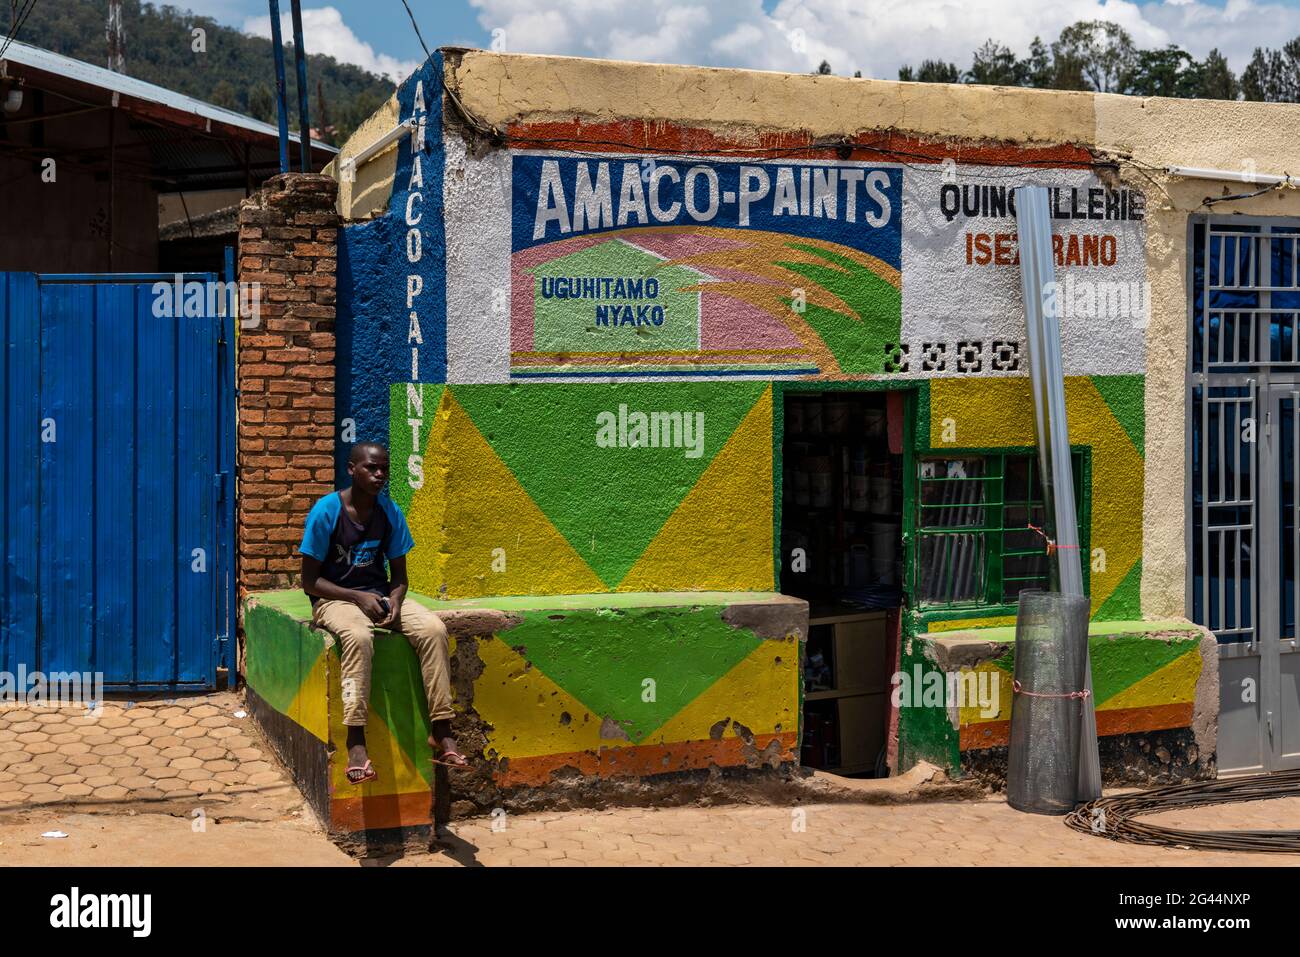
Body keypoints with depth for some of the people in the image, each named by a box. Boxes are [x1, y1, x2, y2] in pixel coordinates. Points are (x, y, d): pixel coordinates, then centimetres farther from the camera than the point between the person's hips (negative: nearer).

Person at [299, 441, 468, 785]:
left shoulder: (390, 512, 1)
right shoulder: (326, 512, -12)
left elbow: (399, 575, 9)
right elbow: (310, 581, -9)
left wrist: (394, 601, -14)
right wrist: (358, 597, -20)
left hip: (380, 595, 5)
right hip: (334, 598, -5)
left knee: (434, 629, -22)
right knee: (359, 636, -39)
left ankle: (442, 733, -20)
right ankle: (356, 743, -39)